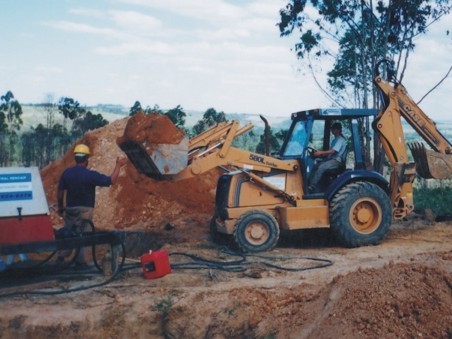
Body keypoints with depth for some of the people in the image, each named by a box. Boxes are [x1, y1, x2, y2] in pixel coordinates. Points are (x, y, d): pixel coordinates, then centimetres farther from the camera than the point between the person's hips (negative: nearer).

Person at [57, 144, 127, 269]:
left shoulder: (66, 172, -2)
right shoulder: (90, 175, -15)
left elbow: (60, 192, 3)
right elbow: (111, 181, -15)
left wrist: (60, 208, 16)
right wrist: (118, 166, -4)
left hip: (70, 209, 4)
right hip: (85, 209, -4)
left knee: (67, 233, 16)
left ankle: (61, 256, 12)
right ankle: (80, 262, 9)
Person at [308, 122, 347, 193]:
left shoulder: (340, 140, -9)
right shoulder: (335, 140, 23)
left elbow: (333, 151, -20)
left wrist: (320, 153, -22)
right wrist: (320, 154, 6)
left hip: (337, 161, -9)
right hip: (331, 159, 10)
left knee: (321, 167, -29)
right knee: (316, 166, -10)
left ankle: (312, 187, -31)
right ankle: (309, 185, -16)